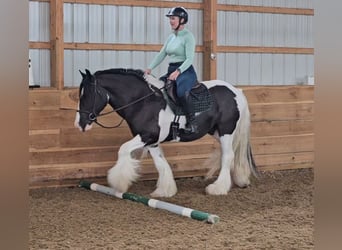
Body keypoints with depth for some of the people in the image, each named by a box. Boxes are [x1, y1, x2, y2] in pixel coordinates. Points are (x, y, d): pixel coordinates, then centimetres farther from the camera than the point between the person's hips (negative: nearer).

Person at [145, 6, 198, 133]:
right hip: (171, 71, 9)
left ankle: (192, 123, -32)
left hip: (185, 71, -9)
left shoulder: (188, 36, -7)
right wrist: (150, 68, -1)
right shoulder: (171, 36, 16)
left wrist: (178, 71, -29)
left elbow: (189, 59, -15)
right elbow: (161, 54, 13)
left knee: (181, 91, -38)